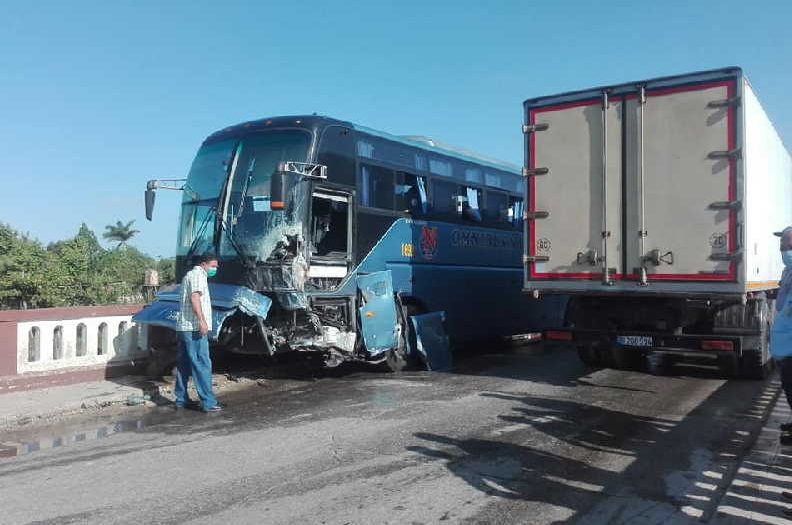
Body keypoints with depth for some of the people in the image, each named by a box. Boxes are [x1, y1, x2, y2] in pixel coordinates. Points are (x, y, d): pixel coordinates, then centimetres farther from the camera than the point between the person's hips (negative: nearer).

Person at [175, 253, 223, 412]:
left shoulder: (189, 275, 25)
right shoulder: (198, 275, -7)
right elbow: (194, 297, -21)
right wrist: (202, 320, -29)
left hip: (184, 327, 10)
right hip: (195, 328, -10)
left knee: (183, 364, 14)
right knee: (202, 364, -10)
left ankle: (181, 399, 20)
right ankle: (208, 402, -11)